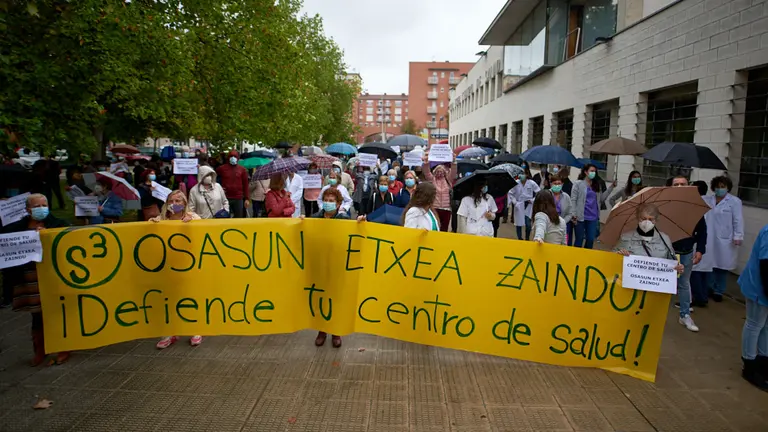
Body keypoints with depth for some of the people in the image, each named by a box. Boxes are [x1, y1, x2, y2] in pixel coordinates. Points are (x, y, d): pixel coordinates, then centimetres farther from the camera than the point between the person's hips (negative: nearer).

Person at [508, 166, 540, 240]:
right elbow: (510, 193, 3)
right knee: (519, 224, 7)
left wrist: (533, 200, -4)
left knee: (528, 225, -7)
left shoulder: (532, 183, -8)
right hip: (518, 206, 0)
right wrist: (514, 202, -4)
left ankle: (527, 239, 14)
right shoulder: (516, 183, -8)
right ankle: (519, 239, 23)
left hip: (528, 206, 0)